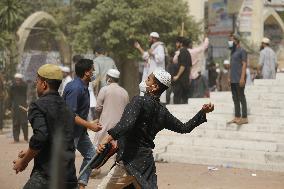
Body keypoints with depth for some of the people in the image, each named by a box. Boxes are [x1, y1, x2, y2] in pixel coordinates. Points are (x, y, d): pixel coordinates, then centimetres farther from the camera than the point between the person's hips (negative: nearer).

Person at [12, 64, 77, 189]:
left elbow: (40, 137, -19)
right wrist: (30, 153, 25)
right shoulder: (66, 108, 17)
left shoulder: (38, 106, -6)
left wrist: (24, 161, -4)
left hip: (47, 176, -7)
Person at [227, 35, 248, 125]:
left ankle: (244, 118, -2)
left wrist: (242, 78, -20)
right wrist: (229, 77, 16)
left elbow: (244, 65, -14)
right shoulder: (233, 52, 18)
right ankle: (237, 117, 13)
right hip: (233, 80, 9)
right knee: (235, 99, 9)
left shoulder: (242, 51, -8)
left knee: (241, 98, -5)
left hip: (239, 80, -9)